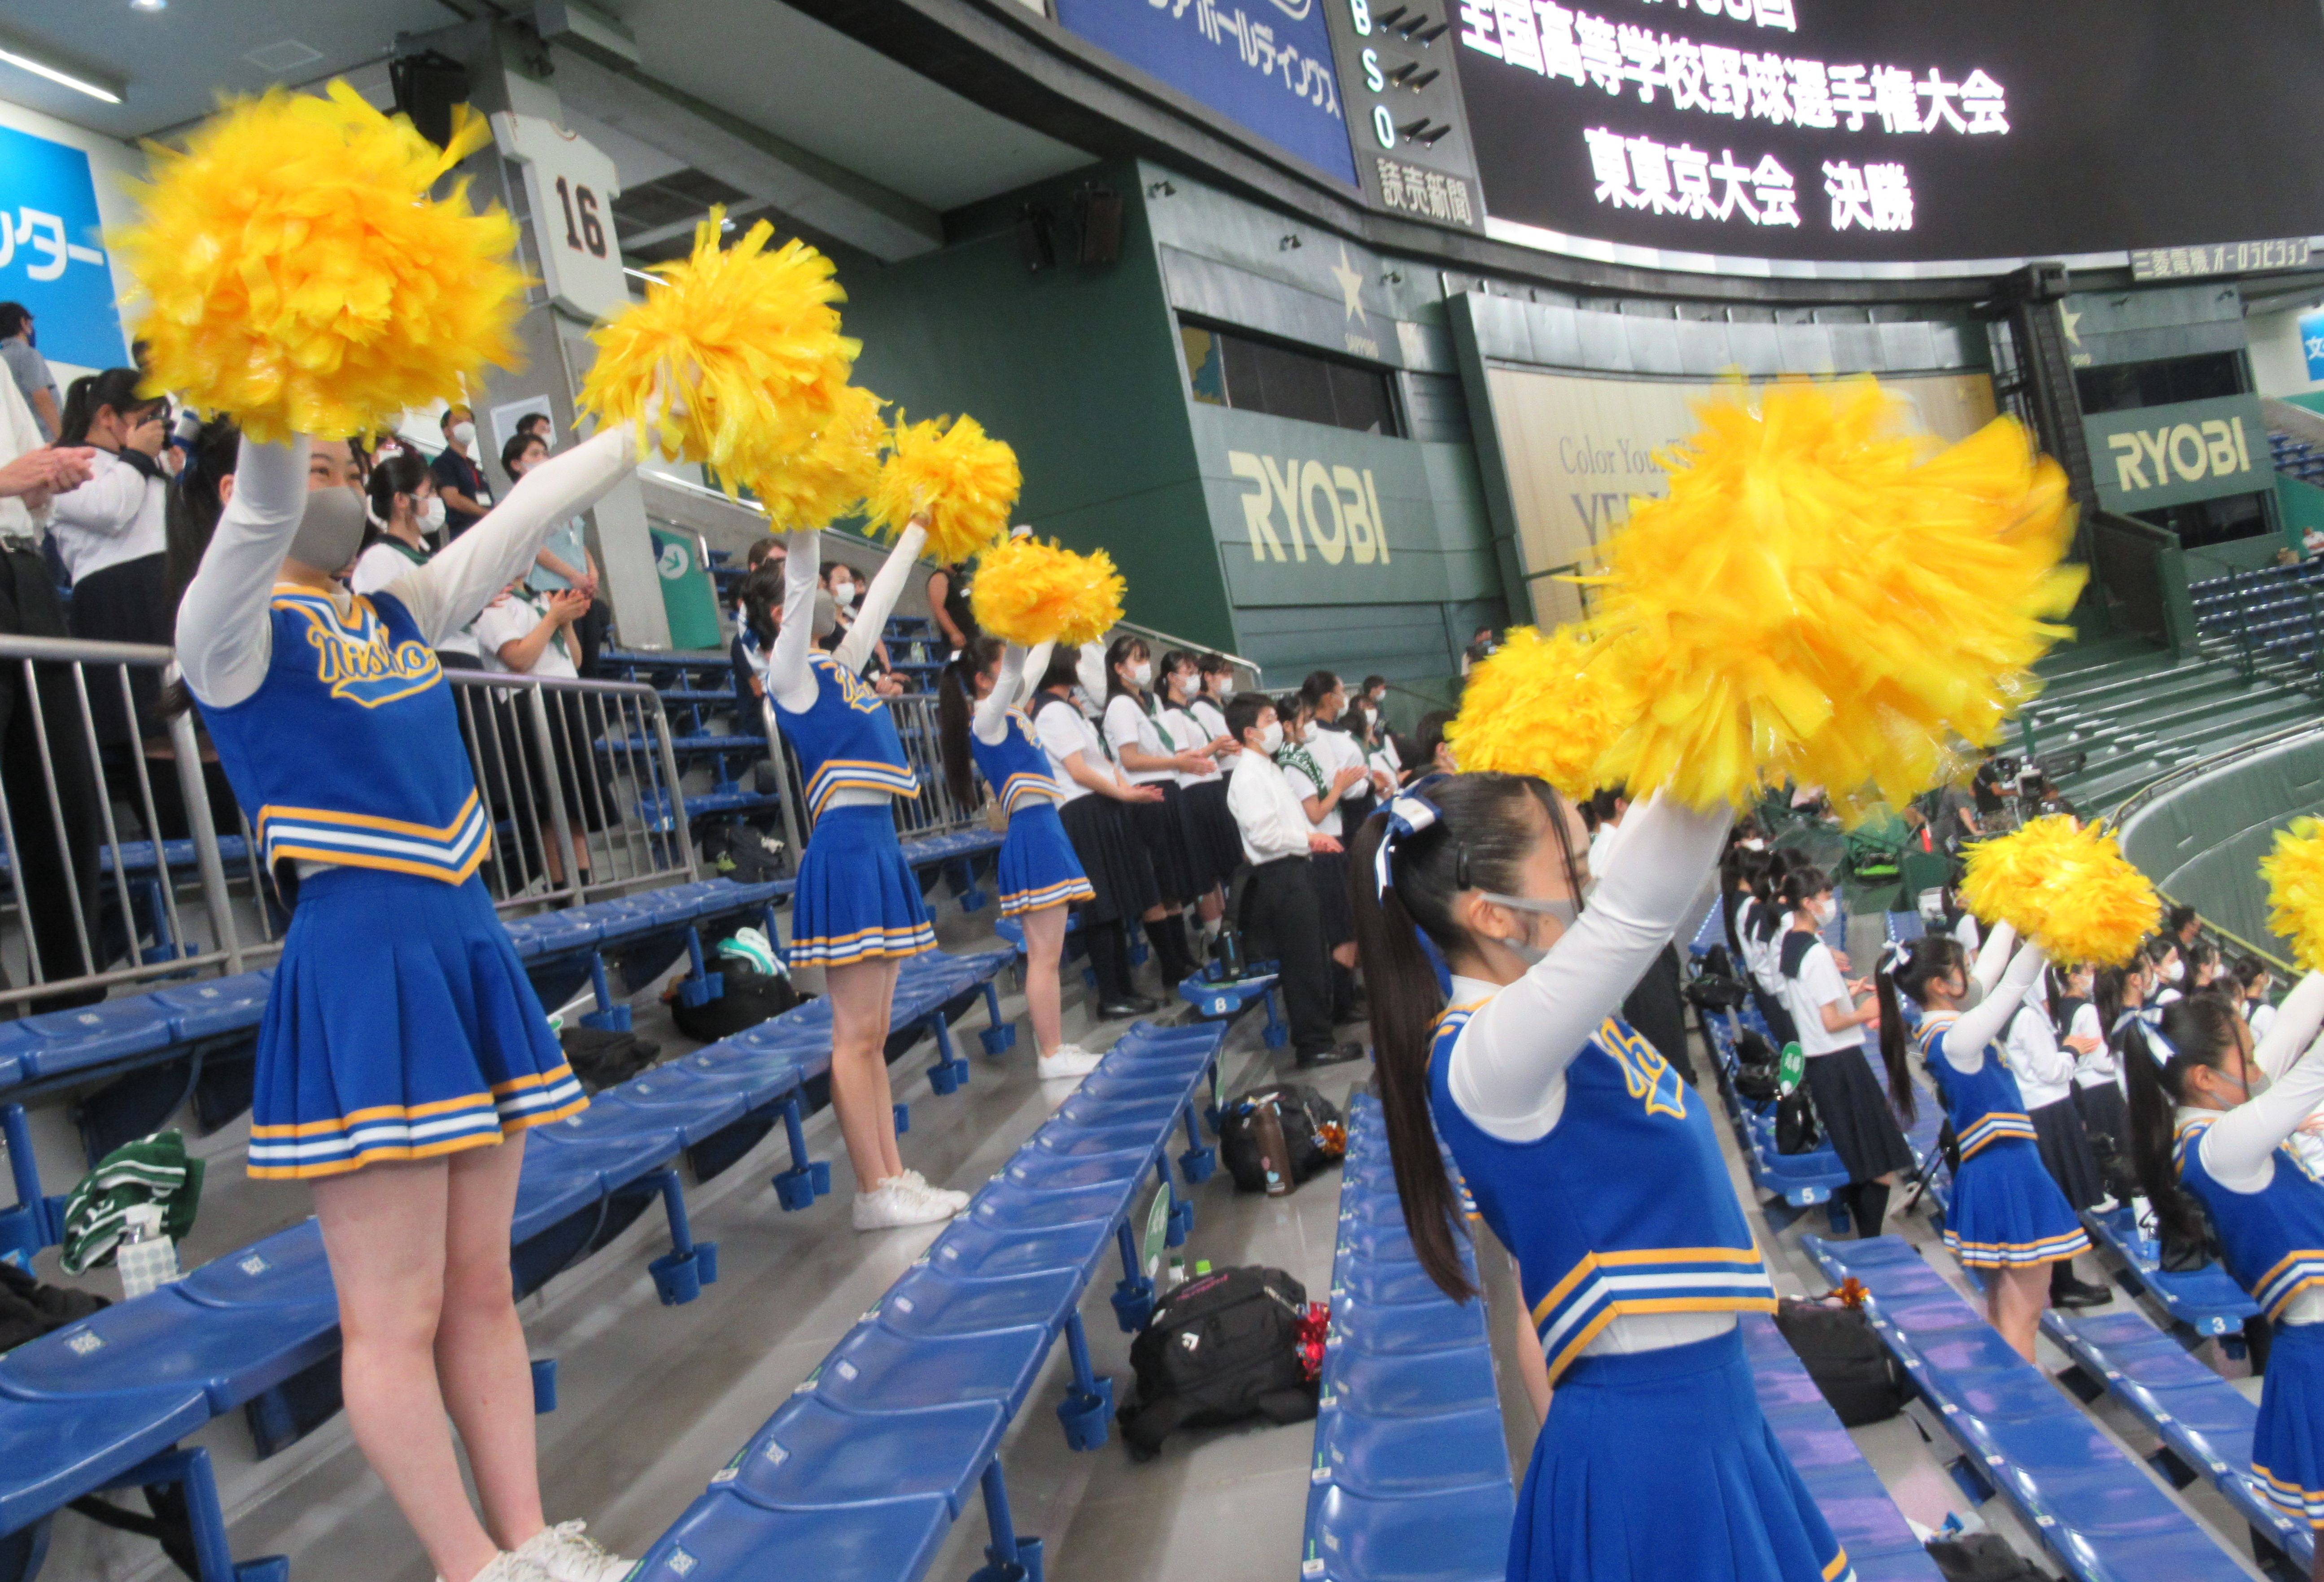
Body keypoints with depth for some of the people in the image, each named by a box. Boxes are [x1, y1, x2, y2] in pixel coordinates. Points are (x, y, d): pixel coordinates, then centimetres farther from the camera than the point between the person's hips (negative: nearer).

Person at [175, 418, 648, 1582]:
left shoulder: (402, 614, 16)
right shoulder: (233, 626, -3)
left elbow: (528, 514, 19)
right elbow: (260, 510, -23)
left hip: (466, 951, 7)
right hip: (357, 970, -7)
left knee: (482, 1291, 12)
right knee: (396, 1320, 1)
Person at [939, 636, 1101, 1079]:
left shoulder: (1010, 711, 15)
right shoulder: (988, 718, -10)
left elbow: (1032, 666, 27)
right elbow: (1015, 668, -24)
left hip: (1044, 831, 10)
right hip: (1033, 836, -10)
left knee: (1046, 954, 12)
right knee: (1045, 956, -5)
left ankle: (1054, 1046, 17)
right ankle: (1051, 1056, 0)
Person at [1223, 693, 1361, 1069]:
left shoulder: (1269, 770, 17)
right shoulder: (1248, 777, -15)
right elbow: (1263, 834, -23)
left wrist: (1315, 838, 8)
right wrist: (1309, 839, -14)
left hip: (1295, 870, 10)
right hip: (1280, 874, -10)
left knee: (1315, 956, 17)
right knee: (1303, 961, -4)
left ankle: (1319, 1033, 27)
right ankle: (1314, 1045, 3)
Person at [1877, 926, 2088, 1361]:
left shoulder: (1943, 1023, 4)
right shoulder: (1954, 1038, -22)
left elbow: (1991, 966, 12)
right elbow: (2015, 983, -26)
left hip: (1991, 1169, 10)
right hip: (2006, 1171, -10)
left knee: (1999, 1304, 19)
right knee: (2022, 1311, -4)